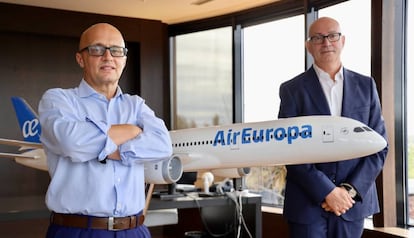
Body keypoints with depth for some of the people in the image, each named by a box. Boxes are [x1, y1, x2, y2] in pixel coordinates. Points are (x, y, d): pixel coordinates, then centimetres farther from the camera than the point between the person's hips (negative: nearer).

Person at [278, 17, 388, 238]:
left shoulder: (366, 86, 7)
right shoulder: (292, 89, -1)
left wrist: (350, 189, -8)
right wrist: (327, 191, -13)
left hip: (353, 201, 2)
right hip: (307, 203, -2)